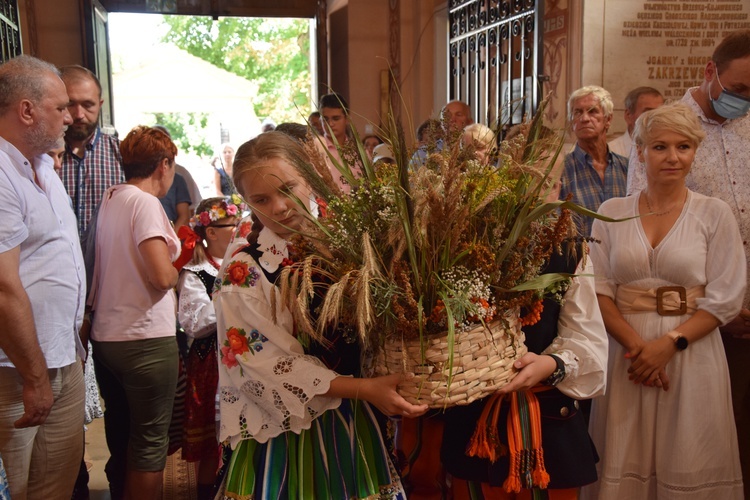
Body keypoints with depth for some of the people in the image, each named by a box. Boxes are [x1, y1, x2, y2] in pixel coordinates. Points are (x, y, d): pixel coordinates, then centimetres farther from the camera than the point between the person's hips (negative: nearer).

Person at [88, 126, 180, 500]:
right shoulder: (145, 203, -14)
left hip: (104, 337, 8)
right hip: (146, 339, -8)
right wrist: (178, 271, -2)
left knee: (119, 437, 20)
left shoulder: (109, 200, 8)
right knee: (150, 442, 4)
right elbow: (162, 275, -22)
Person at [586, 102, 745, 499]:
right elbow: (599, 288, 0)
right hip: (626, 352, 1)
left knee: (687, 465, 5)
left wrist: (671, 342, -15)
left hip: (691, 355, -1)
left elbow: (725, 298, -3)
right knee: (625, 463, 7)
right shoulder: (612, 212, 4)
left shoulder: (714, 214, -1)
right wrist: (636, 343, -13)